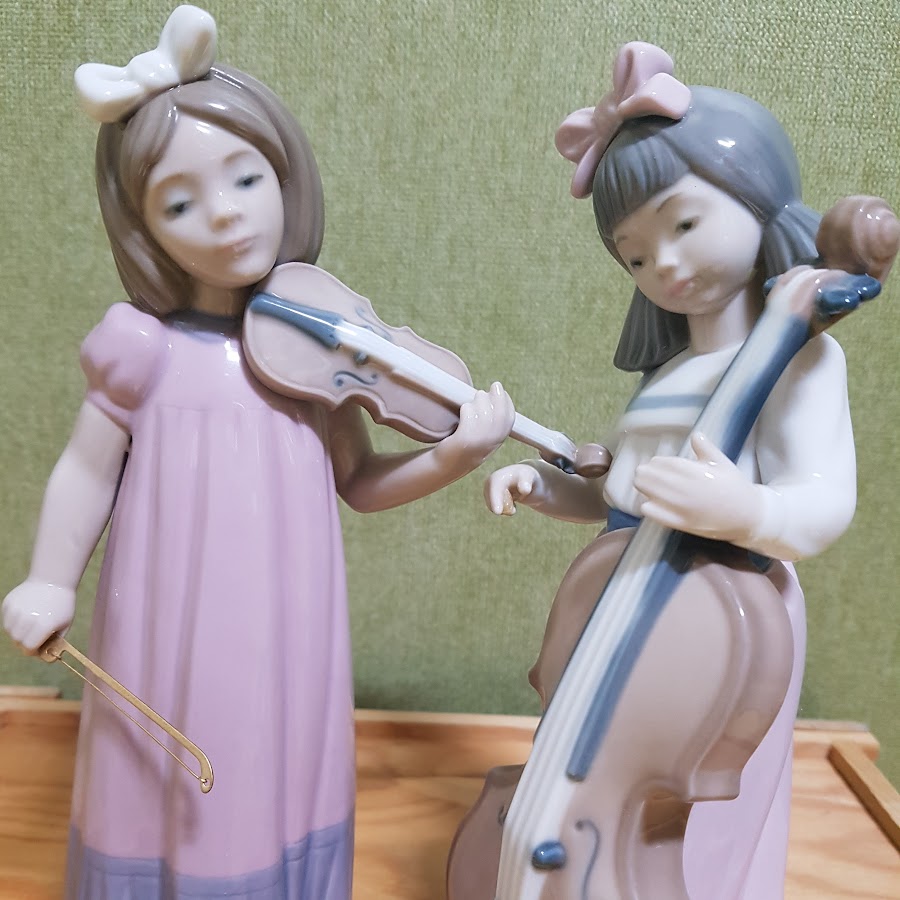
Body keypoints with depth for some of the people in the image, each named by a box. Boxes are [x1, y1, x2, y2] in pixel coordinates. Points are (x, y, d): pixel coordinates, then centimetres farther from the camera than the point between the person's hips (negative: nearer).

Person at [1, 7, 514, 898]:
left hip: (287, 639, 2)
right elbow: (85, 473, 2)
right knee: (173, 802, 12)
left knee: (280, 792, 16)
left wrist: (454, 455, -8)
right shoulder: (143, 349, -9)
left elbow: (358, 483, 5)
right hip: (172, 638, -2)